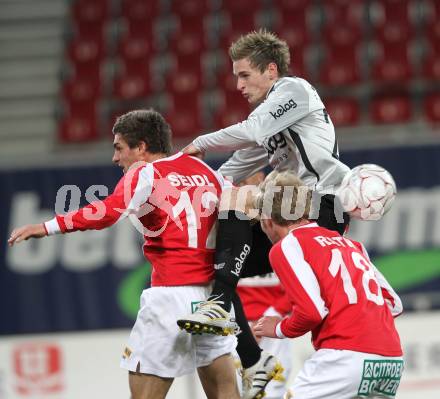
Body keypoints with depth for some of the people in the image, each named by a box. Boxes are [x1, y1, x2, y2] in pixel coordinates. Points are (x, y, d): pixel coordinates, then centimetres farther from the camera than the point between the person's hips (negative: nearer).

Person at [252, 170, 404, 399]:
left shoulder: (286, 246, 4)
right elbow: (394, 304, 21)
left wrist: (280, 329, 9)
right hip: (392, 359, 7)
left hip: (346, 355, -7)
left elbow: (312, 311, -9)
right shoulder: (348, 243, 24)